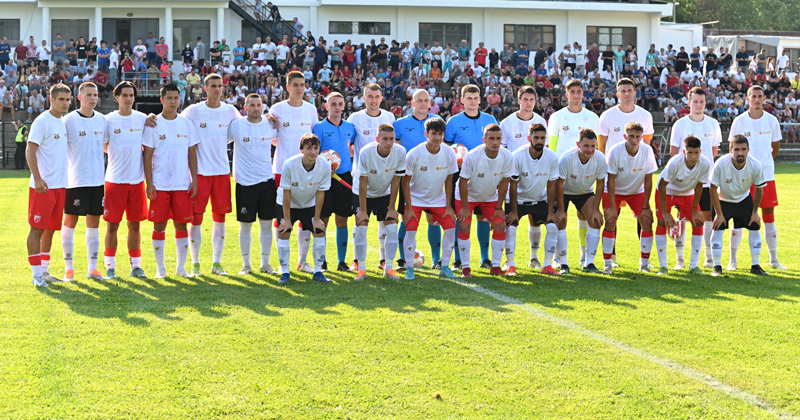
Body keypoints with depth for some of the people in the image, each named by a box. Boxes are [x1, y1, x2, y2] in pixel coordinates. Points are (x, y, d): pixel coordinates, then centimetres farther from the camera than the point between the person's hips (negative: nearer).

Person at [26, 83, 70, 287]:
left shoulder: (62, 122, 13)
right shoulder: (42, 122, -11)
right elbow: (30, 151, -15)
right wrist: (38, 179, -23)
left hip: (59, 185, 8)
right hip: (43, 186, -8)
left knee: (50, 229, 12)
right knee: (37, 229, -2)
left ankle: (44, 270, 20)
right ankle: (37, 274, 2)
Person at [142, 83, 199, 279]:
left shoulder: (187, 123, 7)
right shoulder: (153, 124, 0)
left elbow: (192, 154, 9)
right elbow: (148, 156, -1)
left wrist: (194, 180, 2)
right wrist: (149, 183, -7)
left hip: (182, 185, 2)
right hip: (159, 185, -2)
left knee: (181, 224, 5)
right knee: (159, 225, 1)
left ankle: (181, 266, 15)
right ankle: (160, 268, 11)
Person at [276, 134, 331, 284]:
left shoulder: (325, 166, -24)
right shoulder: (289, 165, -31)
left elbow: (320, 193, -14)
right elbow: (286, 193, -22)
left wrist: (317, 218, -10)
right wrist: (287, 219, -18)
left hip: (310, 204, 2)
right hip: (288, 204, -2)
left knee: (320, 231, -5)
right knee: (283, 232, -11)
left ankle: (318, 272, 6)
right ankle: (285, 272, 0)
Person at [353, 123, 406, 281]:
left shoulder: (400, 152, -22)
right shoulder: (366, 152, -29)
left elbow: (395, 181, -13)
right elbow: (363, 183, -21)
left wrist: (391, 208, -10)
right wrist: (363, 210, -20)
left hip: (385, 194, 2)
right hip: (363, 194, -2)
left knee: (392, 226, -9)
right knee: (361, 226, -11)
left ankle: (389, 268, 0)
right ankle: (361, 269, -2)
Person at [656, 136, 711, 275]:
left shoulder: (705, 163, -27)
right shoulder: (675, 163, -36)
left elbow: (699, 186, -12)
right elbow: (662, 185, -25)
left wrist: (695, 210, -8)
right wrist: (665, 212, -23)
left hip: (688, 194, 3)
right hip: (666, 192, -3)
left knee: (698, 222, -10)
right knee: (662, 222, -19)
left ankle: (694, 266, -1)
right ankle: (662, 266, -12)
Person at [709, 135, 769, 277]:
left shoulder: (756, 166, -26)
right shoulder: (721, 164, -33)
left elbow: (759, 189, -8)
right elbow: (713, 189, -21)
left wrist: (755, 212, -5)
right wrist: (719, 214, -18)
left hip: (744, 199, 2)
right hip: (723, 200, -2)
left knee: (755, 227, -2)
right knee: (718, 228, -14)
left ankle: (755, 266, 11)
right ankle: (717, 267, -2)